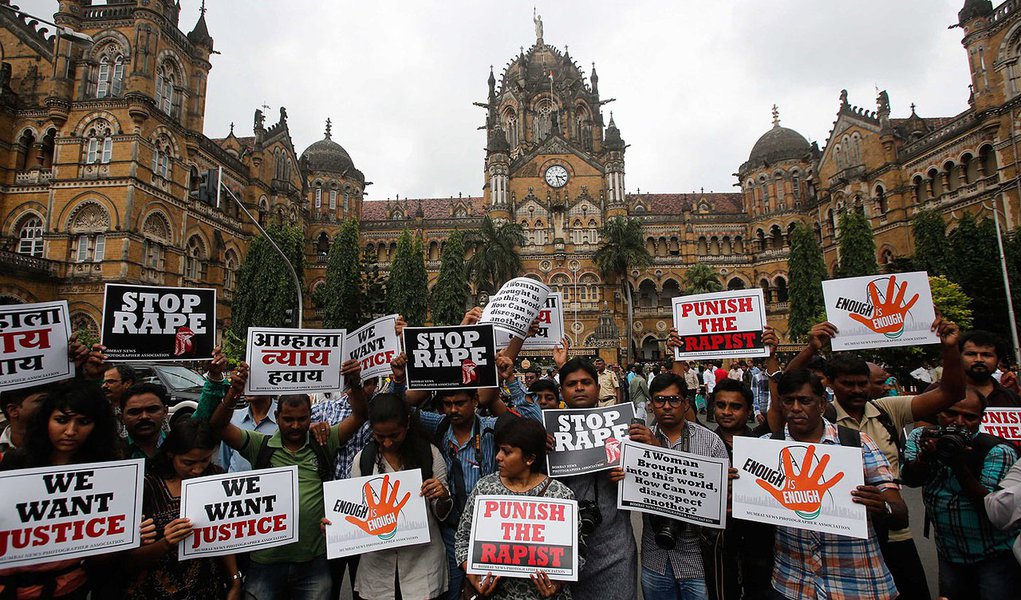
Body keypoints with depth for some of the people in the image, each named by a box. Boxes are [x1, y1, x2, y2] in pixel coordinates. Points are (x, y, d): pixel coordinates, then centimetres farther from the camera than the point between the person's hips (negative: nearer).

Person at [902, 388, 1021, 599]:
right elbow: (909, 480, -17)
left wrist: (959, 465, -34)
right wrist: (925, 455, -35)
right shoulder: (921, 437, -6)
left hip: (996, 555, -4)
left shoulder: (998, 451, -18)